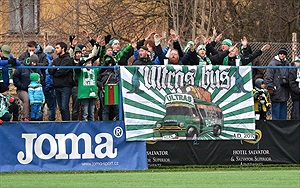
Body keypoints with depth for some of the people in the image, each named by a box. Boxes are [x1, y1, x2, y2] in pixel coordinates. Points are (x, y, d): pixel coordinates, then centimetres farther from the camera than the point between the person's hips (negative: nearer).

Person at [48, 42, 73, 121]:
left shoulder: (67, 60, -4)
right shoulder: (56, 60, 18)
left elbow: (62, 72, -15)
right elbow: (50, 71, 6)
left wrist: (54, 72, 0)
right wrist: (57, 69, -9)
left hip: (65, 87, -7)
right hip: (57, 86, 7)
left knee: (64, 107, -12)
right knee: (61, 108, 9)